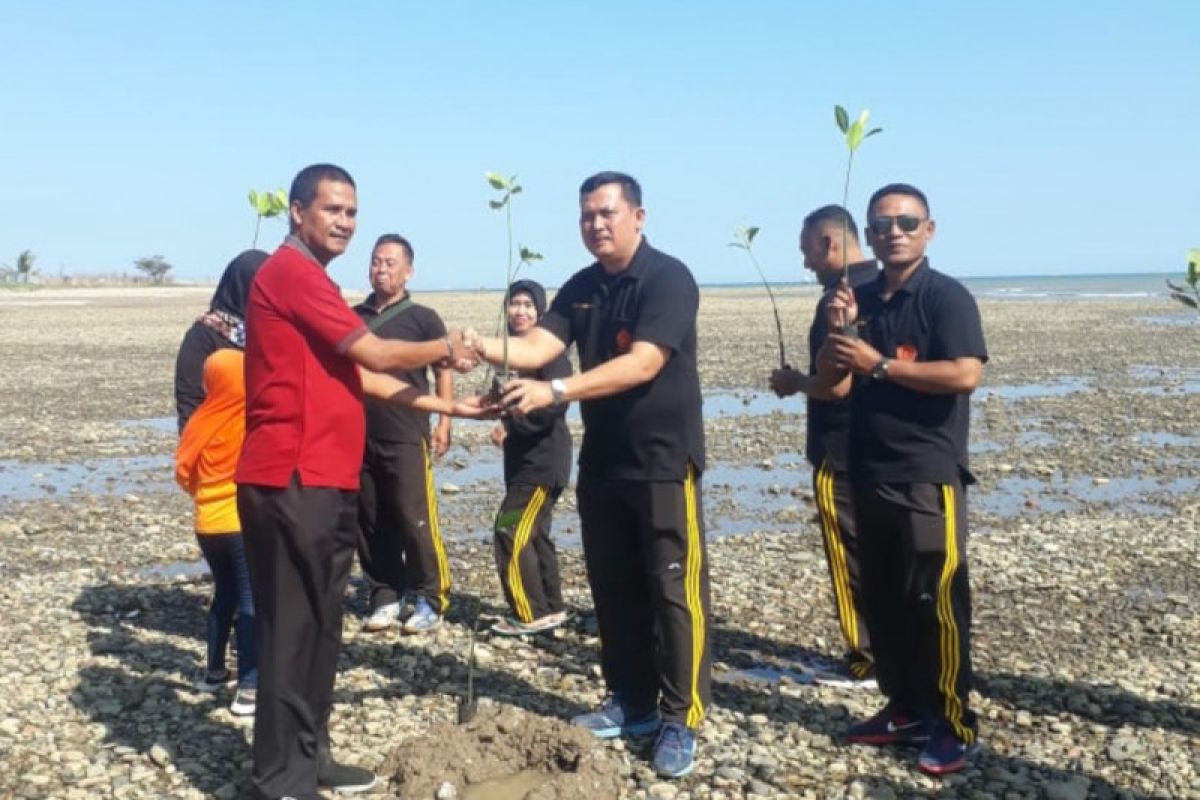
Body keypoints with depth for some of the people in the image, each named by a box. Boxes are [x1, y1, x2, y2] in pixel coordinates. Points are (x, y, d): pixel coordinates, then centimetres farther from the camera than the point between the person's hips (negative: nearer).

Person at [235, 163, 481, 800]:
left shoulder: (312, 281, 21)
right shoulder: (290, 272, -11)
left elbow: (360, 375, 19)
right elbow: (372, 353, -12)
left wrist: (449, 406, 16)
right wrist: (444, 349, 5)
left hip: (324, 482, 10)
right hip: (292, 482, -10)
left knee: (319, 625, 15)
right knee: (292, 627, -5)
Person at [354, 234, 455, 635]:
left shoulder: (422, 318, 2)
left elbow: (444, 371, 1)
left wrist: (443, 423, -8)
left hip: (406, 438, -4)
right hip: (359, 436, 4)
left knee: (415, 520, -6)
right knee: (369, 522, 7)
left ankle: (430, 598, 5)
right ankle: (385, 596, 18)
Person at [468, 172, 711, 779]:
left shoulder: (668, 278, -13)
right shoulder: (581, 288, 10)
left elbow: (642, 365, -25)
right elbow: (537, 346, -2)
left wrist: (554, 392, -33)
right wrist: (488, 349, -24)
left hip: (662, 459, -7)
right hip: (601, 459, 7)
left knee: (673, 590, -3)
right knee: (613, 588, 12)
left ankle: (680, 719, 5)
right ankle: (632, 703, 24)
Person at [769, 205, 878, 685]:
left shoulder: (840, 296, -18)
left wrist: (796, 382, -6)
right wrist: (806, 380, 15)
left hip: (841, 450, -9)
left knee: (849, 557, 1)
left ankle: (867, 661, 8)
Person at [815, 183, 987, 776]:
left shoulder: (947, 296, -7)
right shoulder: (859, 300, 11)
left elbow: (966, 374, -21)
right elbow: (833, 387, 9)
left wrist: (878, 364, -19)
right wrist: (838, 332, -8)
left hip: (929, 478, -7)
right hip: (869, 476, 7)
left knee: (936, 604, -2)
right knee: (882, 601, 13)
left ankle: (954, 725, 8)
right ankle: (905, 708, 26)